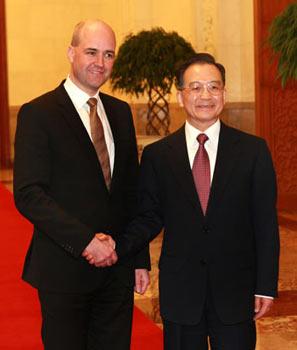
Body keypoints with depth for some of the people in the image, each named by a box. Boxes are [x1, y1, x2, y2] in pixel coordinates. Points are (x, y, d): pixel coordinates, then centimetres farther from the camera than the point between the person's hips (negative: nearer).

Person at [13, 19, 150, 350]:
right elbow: (28, 194, -14)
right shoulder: (37, 114, -8)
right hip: (64, 269, -5)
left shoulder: (121, 112, 11)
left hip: (118, 265, 5)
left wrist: (140, 259, 10)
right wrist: (85, 241, -20)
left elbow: (131, 190, 14)